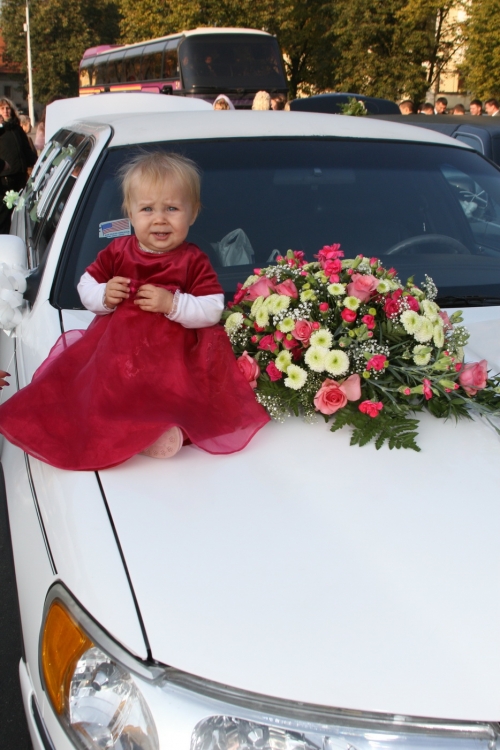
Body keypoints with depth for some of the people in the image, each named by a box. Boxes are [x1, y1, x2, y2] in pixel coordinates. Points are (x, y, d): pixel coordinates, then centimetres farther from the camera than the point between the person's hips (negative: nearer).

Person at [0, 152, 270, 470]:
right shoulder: (117, 252, 5)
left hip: (172, 352, -4)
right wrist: (103, 296, -13)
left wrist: (173, 304, -26)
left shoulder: (193, 261, -5)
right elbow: (86, 286, 11)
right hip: (115, 345, 4)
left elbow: (213, 311, -13)